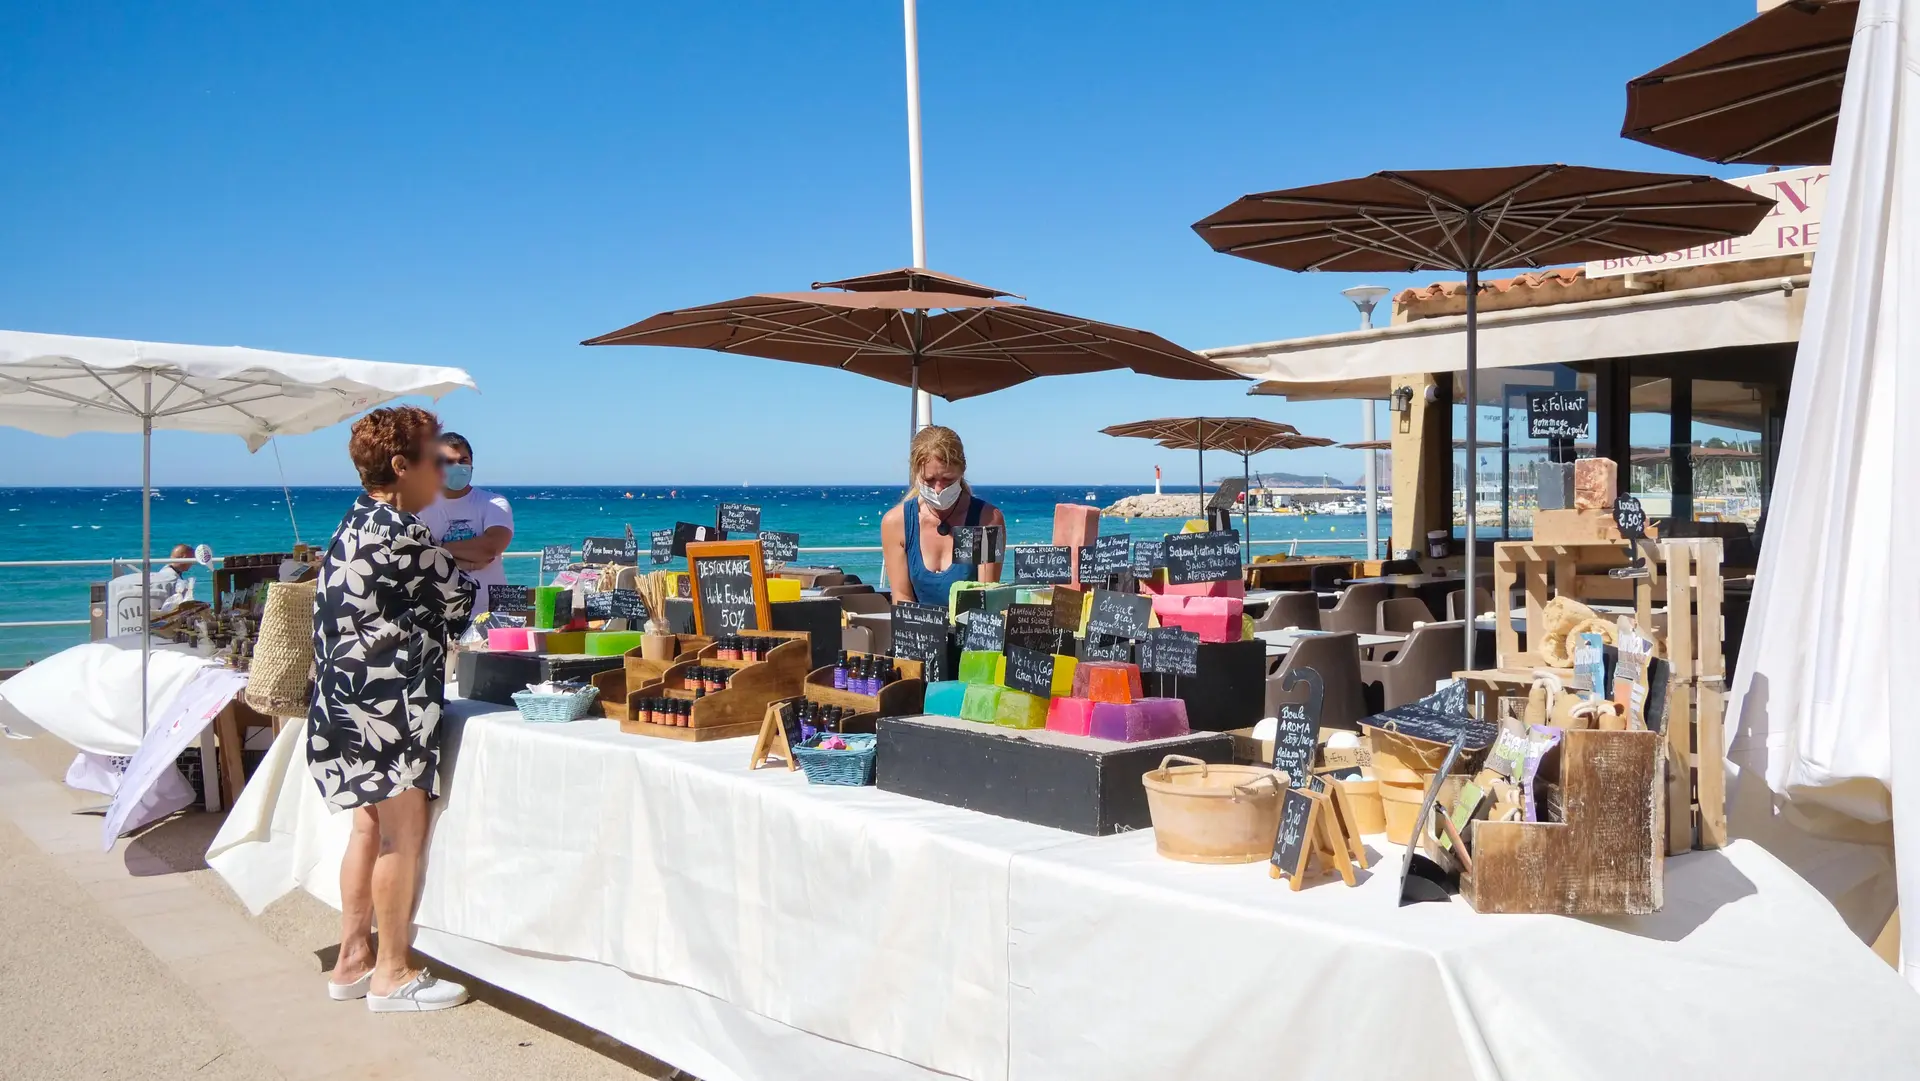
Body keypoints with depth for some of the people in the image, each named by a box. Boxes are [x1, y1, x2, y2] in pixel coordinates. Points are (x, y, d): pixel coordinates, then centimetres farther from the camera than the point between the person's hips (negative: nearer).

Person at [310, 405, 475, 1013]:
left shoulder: (357, 524, 12)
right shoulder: (399, 532, -17)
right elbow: (459, 600, -8)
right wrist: (465, 577, 11)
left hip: (351, 692, 10)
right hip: (388, 698, -10)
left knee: (371, 827, 16)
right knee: (404, 834, -1)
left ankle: (352, 961, 25)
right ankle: (391, 975, 8)